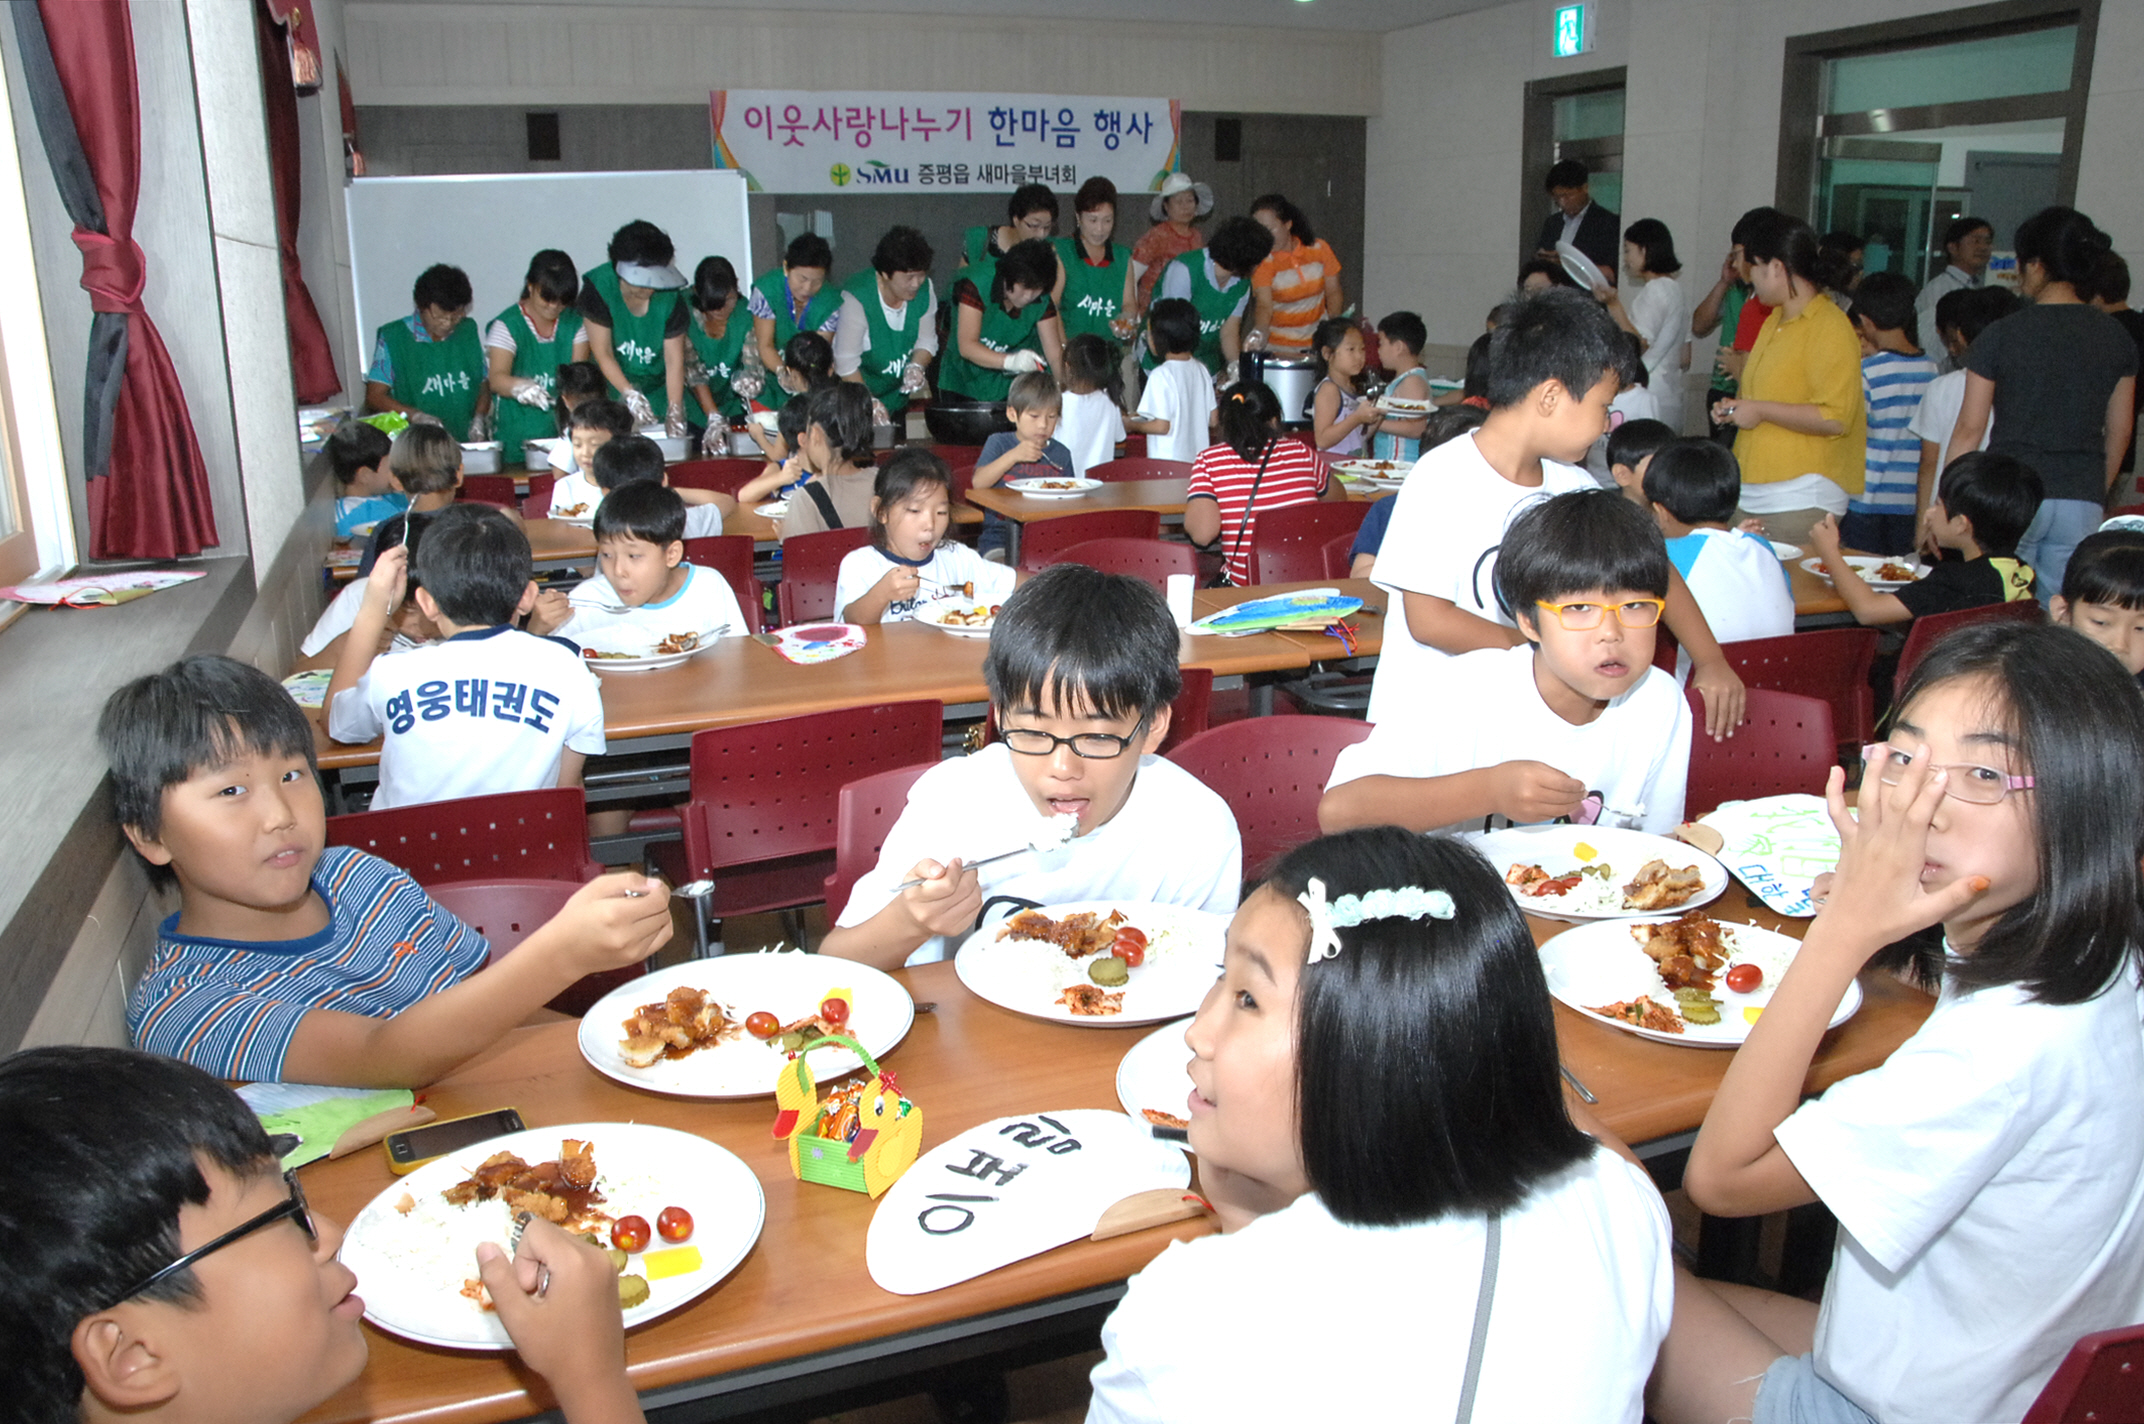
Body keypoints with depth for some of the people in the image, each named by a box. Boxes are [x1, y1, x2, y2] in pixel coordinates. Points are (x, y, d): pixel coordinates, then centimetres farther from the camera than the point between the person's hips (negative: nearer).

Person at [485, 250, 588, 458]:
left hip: (562, 426, 3)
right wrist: (520, 386, -36)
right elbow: (496, 378, -14)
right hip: (518, 431, -2)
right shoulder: (507, 325, -2)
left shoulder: (574, 323, 9)